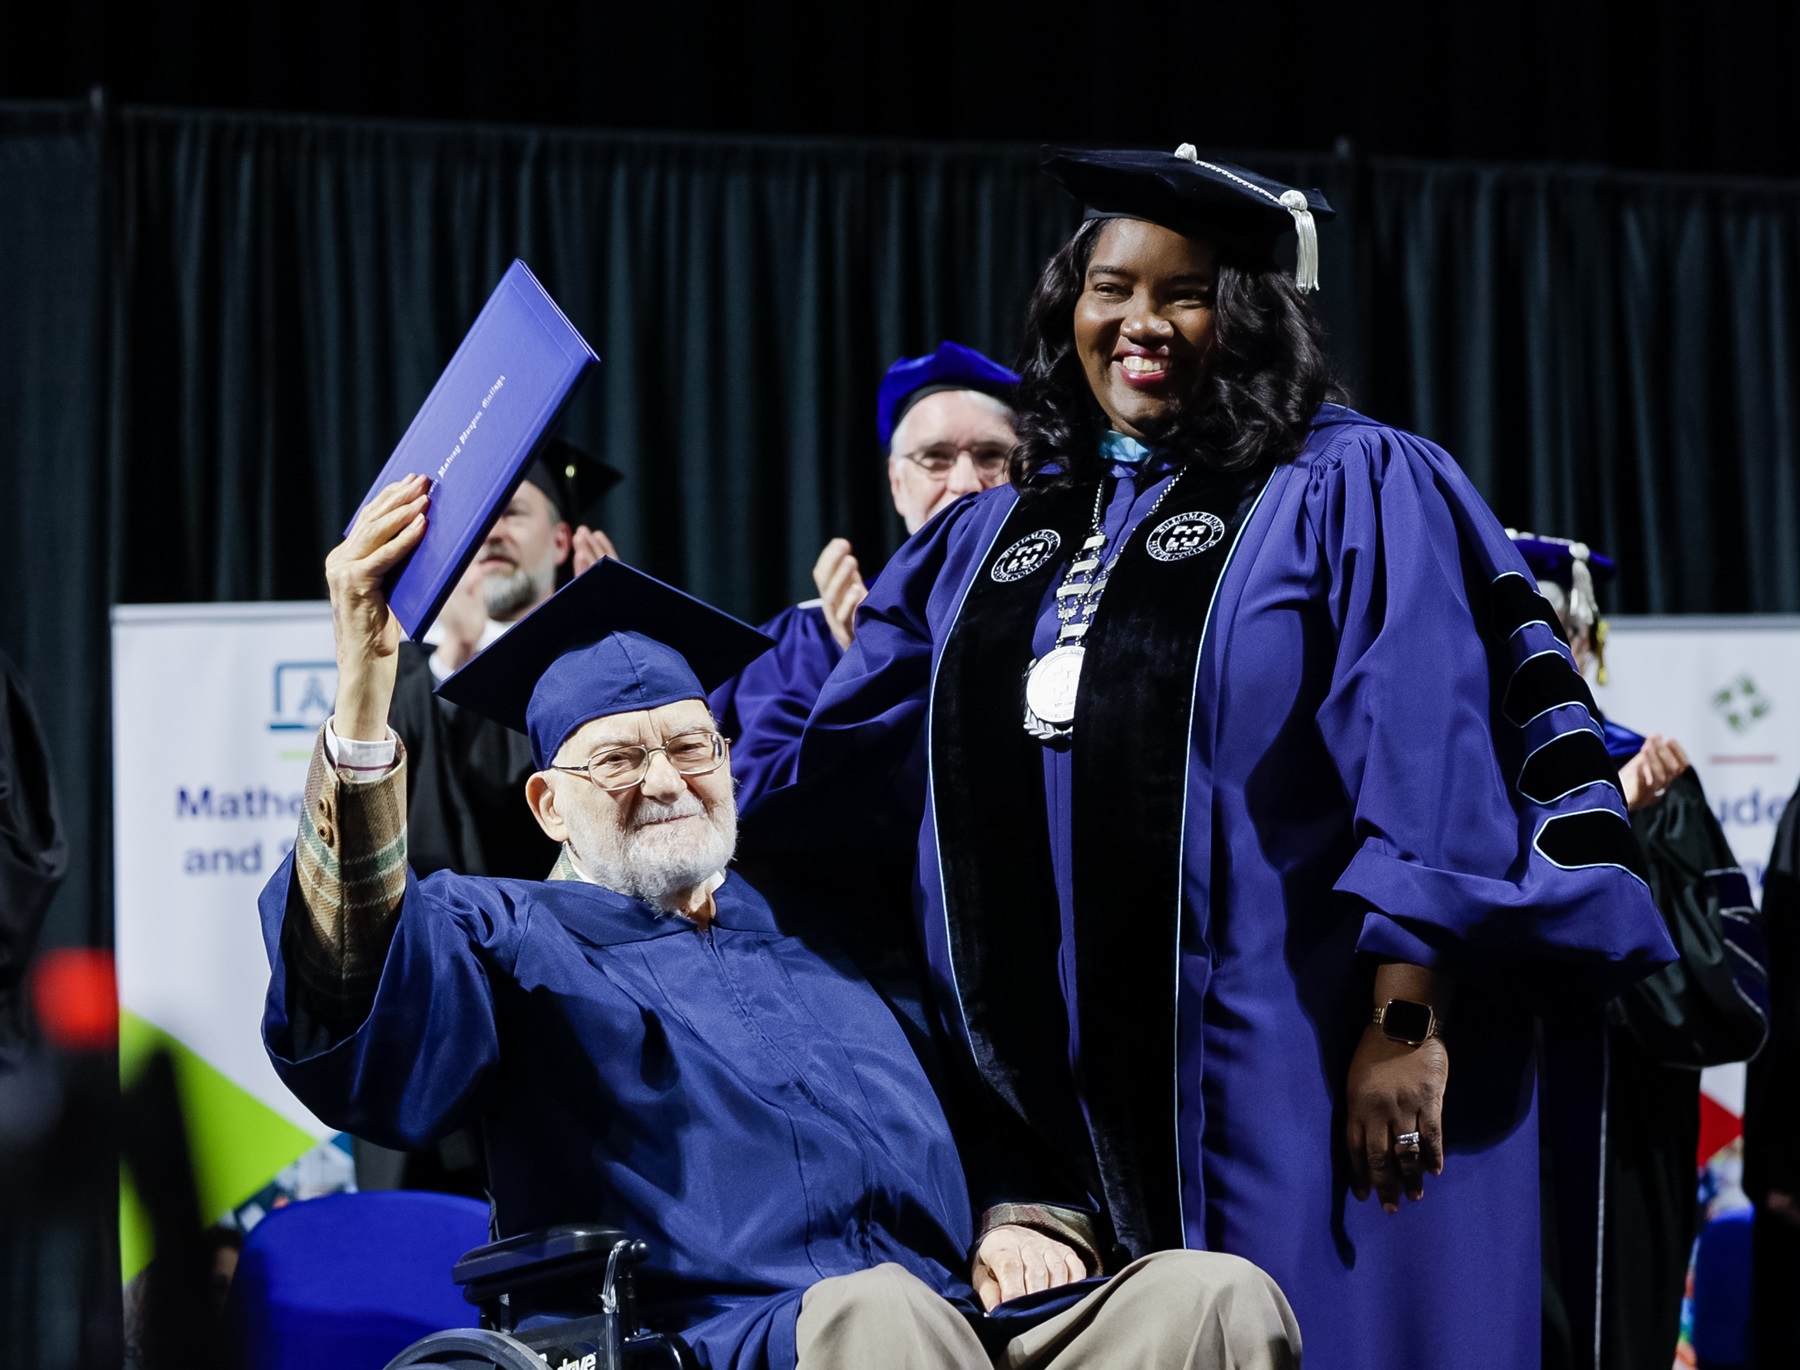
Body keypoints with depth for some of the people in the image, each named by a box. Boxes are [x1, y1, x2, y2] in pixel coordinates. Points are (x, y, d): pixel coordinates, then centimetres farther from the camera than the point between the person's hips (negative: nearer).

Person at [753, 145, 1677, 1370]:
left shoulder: (1355, 493, -1)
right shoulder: (987, 540, 16)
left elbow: (1429, 771, -9)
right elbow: (834, 762, 19)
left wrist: (1406, 1023, -17)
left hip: (1288, 1080, -5)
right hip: (1053, 1089, 5)